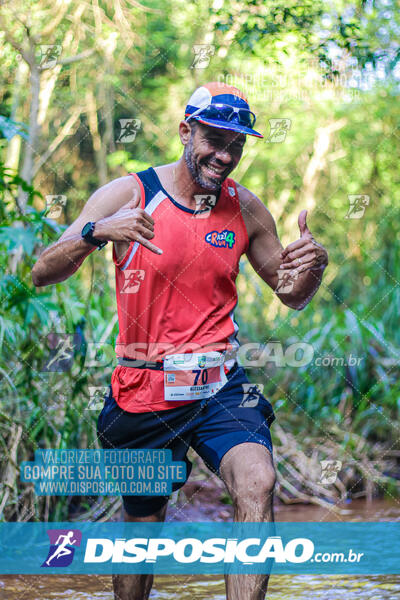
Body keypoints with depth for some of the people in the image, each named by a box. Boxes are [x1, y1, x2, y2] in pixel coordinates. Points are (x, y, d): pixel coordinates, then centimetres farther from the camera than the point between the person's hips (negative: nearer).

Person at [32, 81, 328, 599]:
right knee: (141, 528, 11)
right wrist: (96, 232, -28)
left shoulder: (245, 209, 4)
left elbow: (290, 295, 16)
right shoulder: (127, 195, -4)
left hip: (218, 386, 1)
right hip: (142, 393, -1)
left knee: (257, 482, -26)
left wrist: (312, 270, -9)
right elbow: (42, 274, -8)